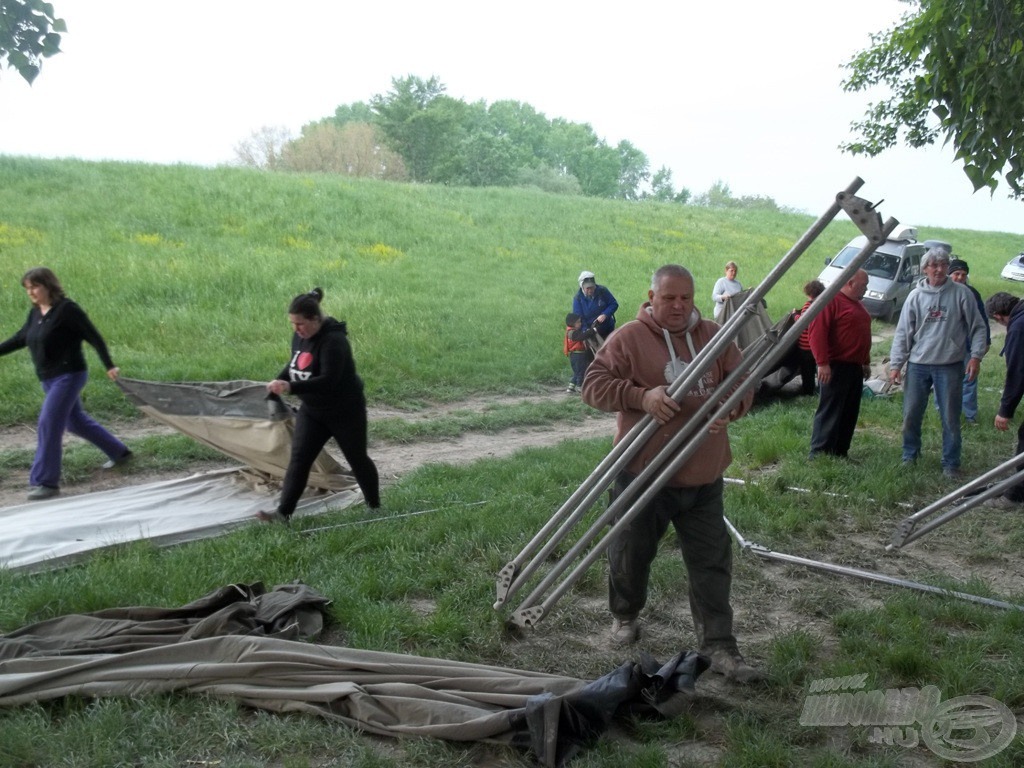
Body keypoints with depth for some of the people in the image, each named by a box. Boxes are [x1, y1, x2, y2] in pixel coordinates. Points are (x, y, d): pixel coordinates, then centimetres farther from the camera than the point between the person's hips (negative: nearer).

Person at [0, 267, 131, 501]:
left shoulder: (66, 309, -15)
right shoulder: (35, 313, 8)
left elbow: (93, 337, -15)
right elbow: (21, 338, 20)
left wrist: (109, 366, -19)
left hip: (68, 376, -9)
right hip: (50, 379, 9)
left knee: (49, 424, -13)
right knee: (75, 421, 19)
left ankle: (46, 481, -7)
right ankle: (119, 452, 35)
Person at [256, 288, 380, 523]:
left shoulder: (333, 341, -27)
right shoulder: (300, 336, -2)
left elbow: (328, 380, -35)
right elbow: (294, 365, 13)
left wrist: (291, 387, -42)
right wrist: (279, 380, -9)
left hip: (345, 411, -7)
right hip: (312, 411, 7)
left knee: (357, 458, 11)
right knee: (298, 459, -5)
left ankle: (374, 506, 31)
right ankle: (283, 512, -8)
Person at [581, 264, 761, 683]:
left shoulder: (715, 336, 6)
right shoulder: (629, 338, -6)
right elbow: (594, 384, -9)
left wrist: (730, 406, -14)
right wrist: (640, 396, -24)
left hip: (703, 478, 3)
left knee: (713, 562, 3)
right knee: (632, 553, 13)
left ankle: (718, 646, 12)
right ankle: (625, 616, 39)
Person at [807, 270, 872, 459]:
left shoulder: (857, 304, 19)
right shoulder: (830, 300, -11)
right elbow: (817, 332, -19)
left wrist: (866, 362, 25)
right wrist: (822, 363, -23)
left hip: (855, 367, 10)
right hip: (835, 367, -9)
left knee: (849, 413, 10)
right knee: (829, 411, -8)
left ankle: (840, 452, 17)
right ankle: (819, 454, -4)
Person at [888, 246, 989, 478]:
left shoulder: (961, 293, -2)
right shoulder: (916, 296, 3)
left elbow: (977, 327, 2)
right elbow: (903, 333, 4)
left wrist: (976, 355, -9)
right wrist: (895, 364, 0)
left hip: (950, 367, -2)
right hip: (918, 365, 2)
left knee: (950, 418, 3)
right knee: (911, 415, 8)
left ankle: (951, 464, 13)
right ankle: (909, 456, 25)